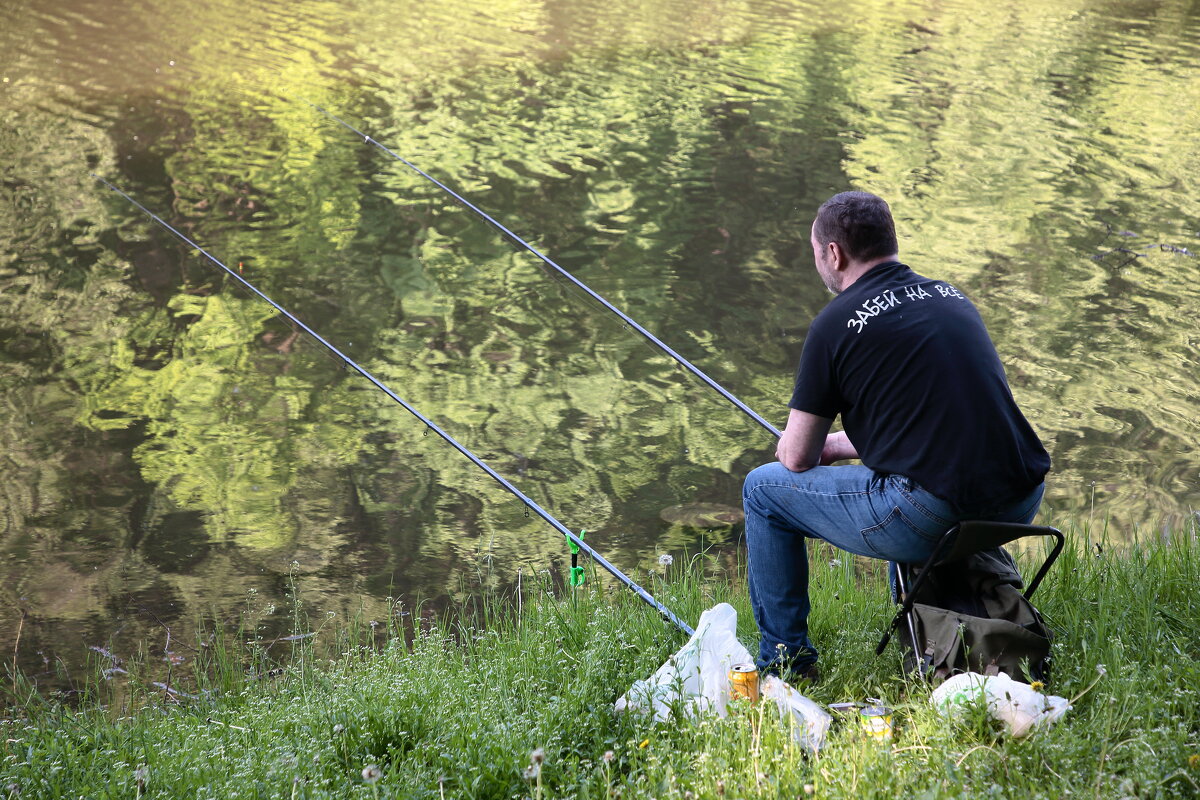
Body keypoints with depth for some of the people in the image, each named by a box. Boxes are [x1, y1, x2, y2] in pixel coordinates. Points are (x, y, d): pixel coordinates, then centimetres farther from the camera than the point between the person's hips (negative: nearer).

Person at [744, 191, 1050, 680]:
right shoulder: (950, 296, 17)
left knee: (763, 489, 13)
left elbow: (795, 458, 4)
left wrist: (814, 448, 28)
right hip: (1020, 506, 7)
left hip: (932, 517, -7)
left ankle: (784, 660, 22)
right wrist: (838, 445, 38)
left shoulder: (837, 323, -3)